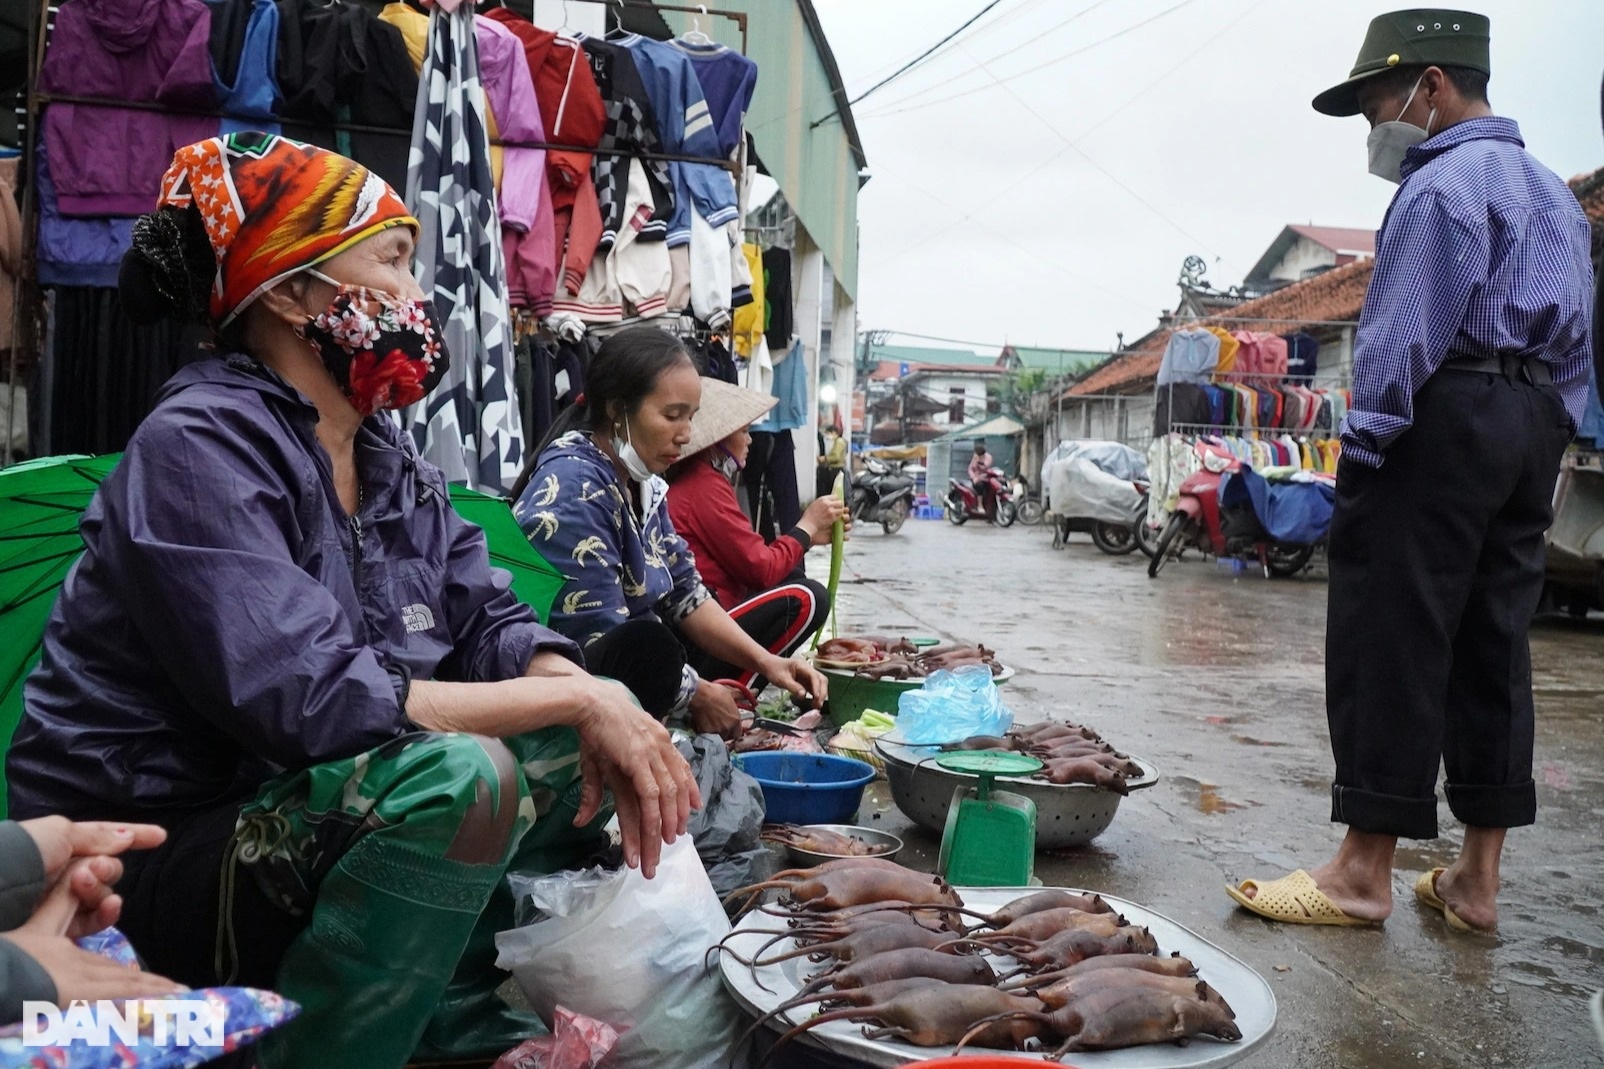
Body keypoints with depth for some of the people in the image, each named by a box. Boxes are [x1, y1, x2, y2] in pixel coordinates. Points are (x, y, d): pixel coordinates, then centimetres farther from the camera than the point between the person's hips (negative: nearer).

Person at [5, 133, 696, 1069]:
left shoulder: (388, 456, 5)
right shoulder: (199, 447, -20)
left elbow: (490, 622, 4)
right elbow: (316, 702, -31)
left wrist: (603, 715, -17)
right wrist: (577, 695, -25)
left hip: (284, 817, 8)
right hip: (147, 866, -8)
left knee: (604, 741, 2)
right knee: (461, 774, -33)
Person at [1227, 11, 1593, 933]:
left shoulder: (1442, 183, -7)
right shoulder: (1554, 192, 23)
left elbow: (1404, 335, -16)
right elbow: (1576, 345, 22)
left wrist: (1365, 445, -14)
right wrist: (1550, 441, 21)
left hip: (1442, 418, -9)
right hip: (1535, 427, 10)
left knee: (1391, 642, -7)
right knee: (1494, 646, 9)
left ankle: (1364, 872, -2)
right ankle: (1478, 878, 14)